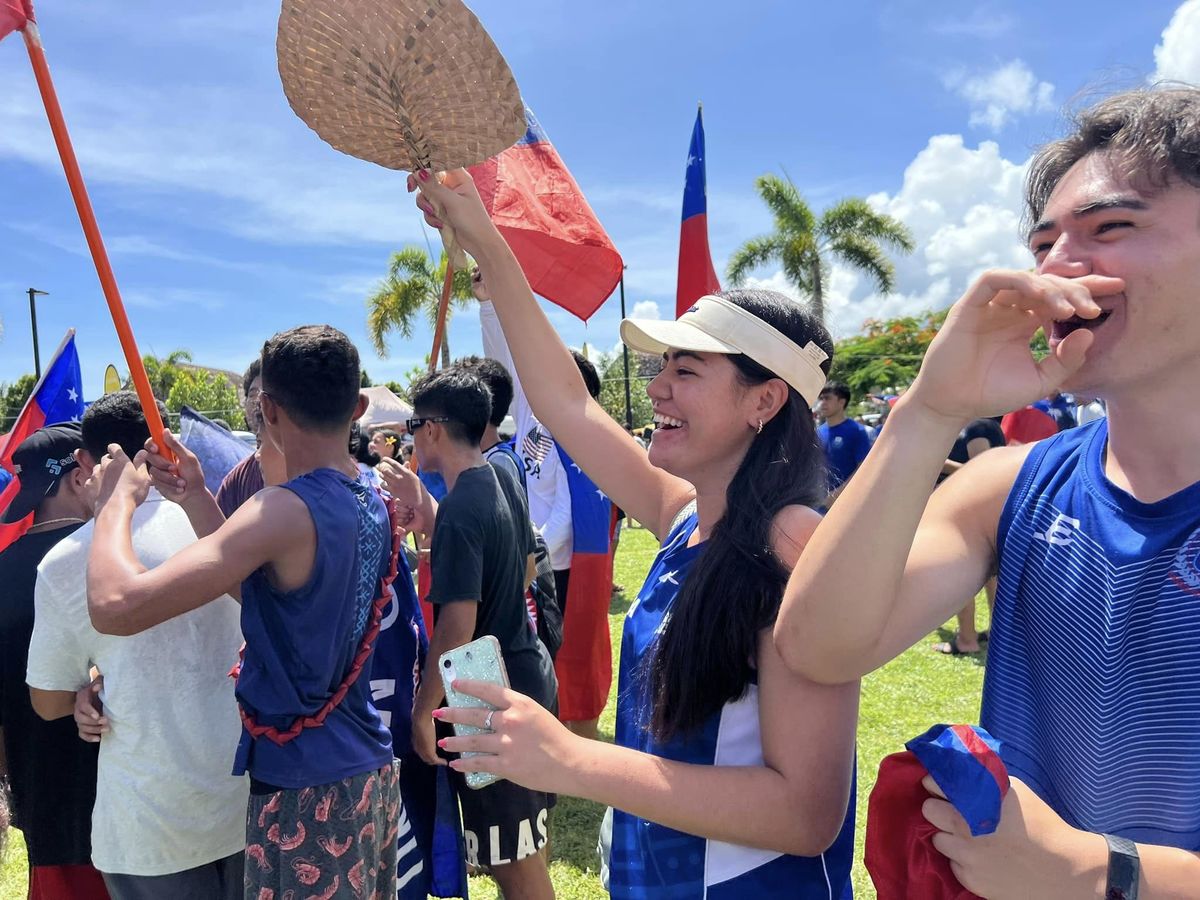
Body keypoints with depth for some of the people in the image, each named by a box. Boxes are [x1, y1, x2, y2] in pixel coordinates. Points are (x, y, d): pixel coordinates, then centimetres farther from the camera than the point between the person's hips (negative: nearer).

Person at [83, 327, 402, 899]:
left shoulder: (288, 510, -23)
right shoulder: (372, 505, 3)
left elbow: (115, 607, -28)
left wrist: (117, 500, -11)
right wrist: (196, 496, 10)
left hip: (306, 791, -8)